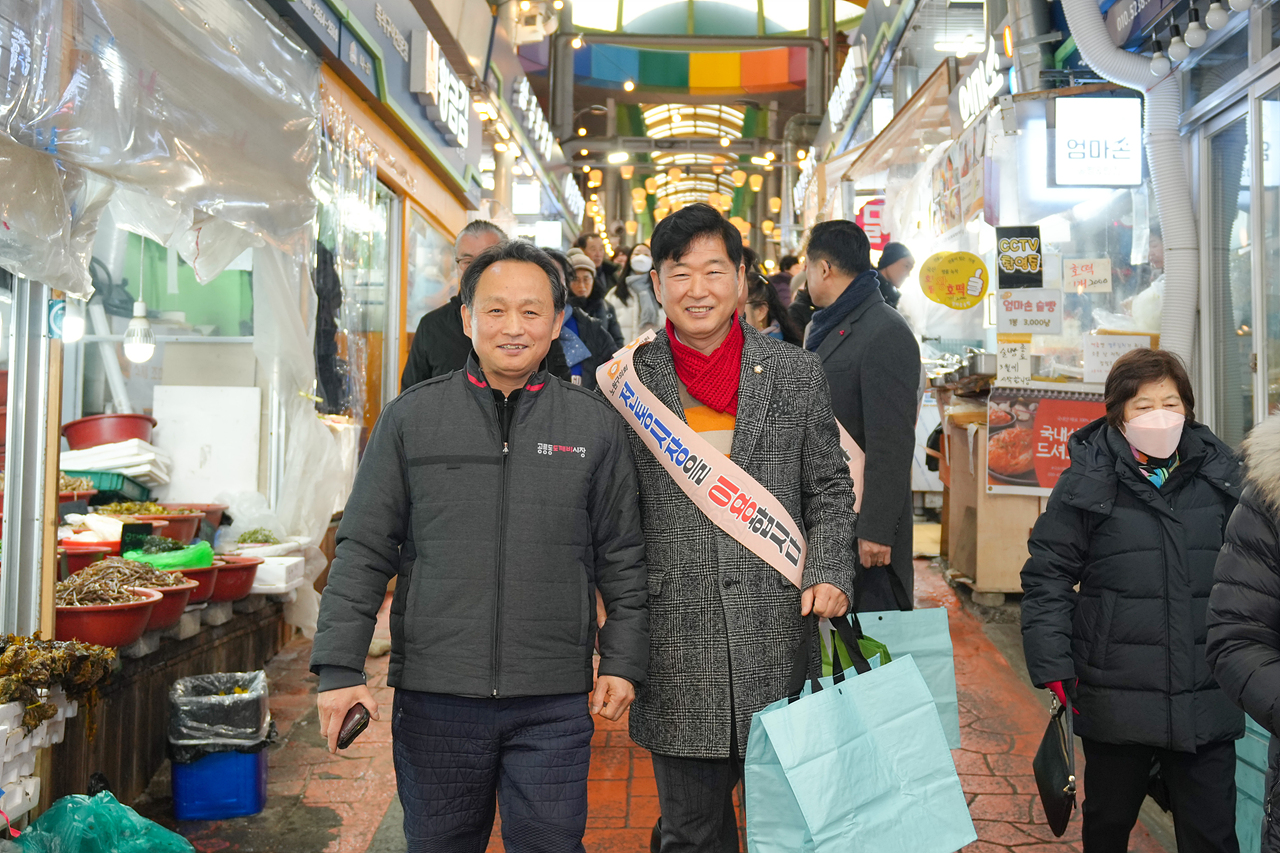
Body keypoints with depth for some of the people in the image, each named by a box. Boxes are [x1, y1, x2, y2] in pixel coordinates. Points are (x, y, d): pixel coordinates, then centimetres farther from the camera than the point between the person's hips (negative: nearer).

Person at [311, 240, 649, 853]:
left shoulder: (595, 426, 3)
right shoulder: (410, 418, 2)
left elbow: (622, 560, 8)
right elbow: (363, 551, 2)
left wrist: (623, 661, 2)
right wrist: (339, 668, -3)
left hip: (553, 706, 0)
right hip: (432, 696, 1)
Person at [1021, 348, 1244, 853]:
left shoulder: (1219, 476, 4)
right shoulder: (1088, 482, -6)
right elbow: (1047, 575, -5)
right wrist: (1052, 666, -10)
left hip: (1207, 702, 2)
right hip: (1116, 696, -2)